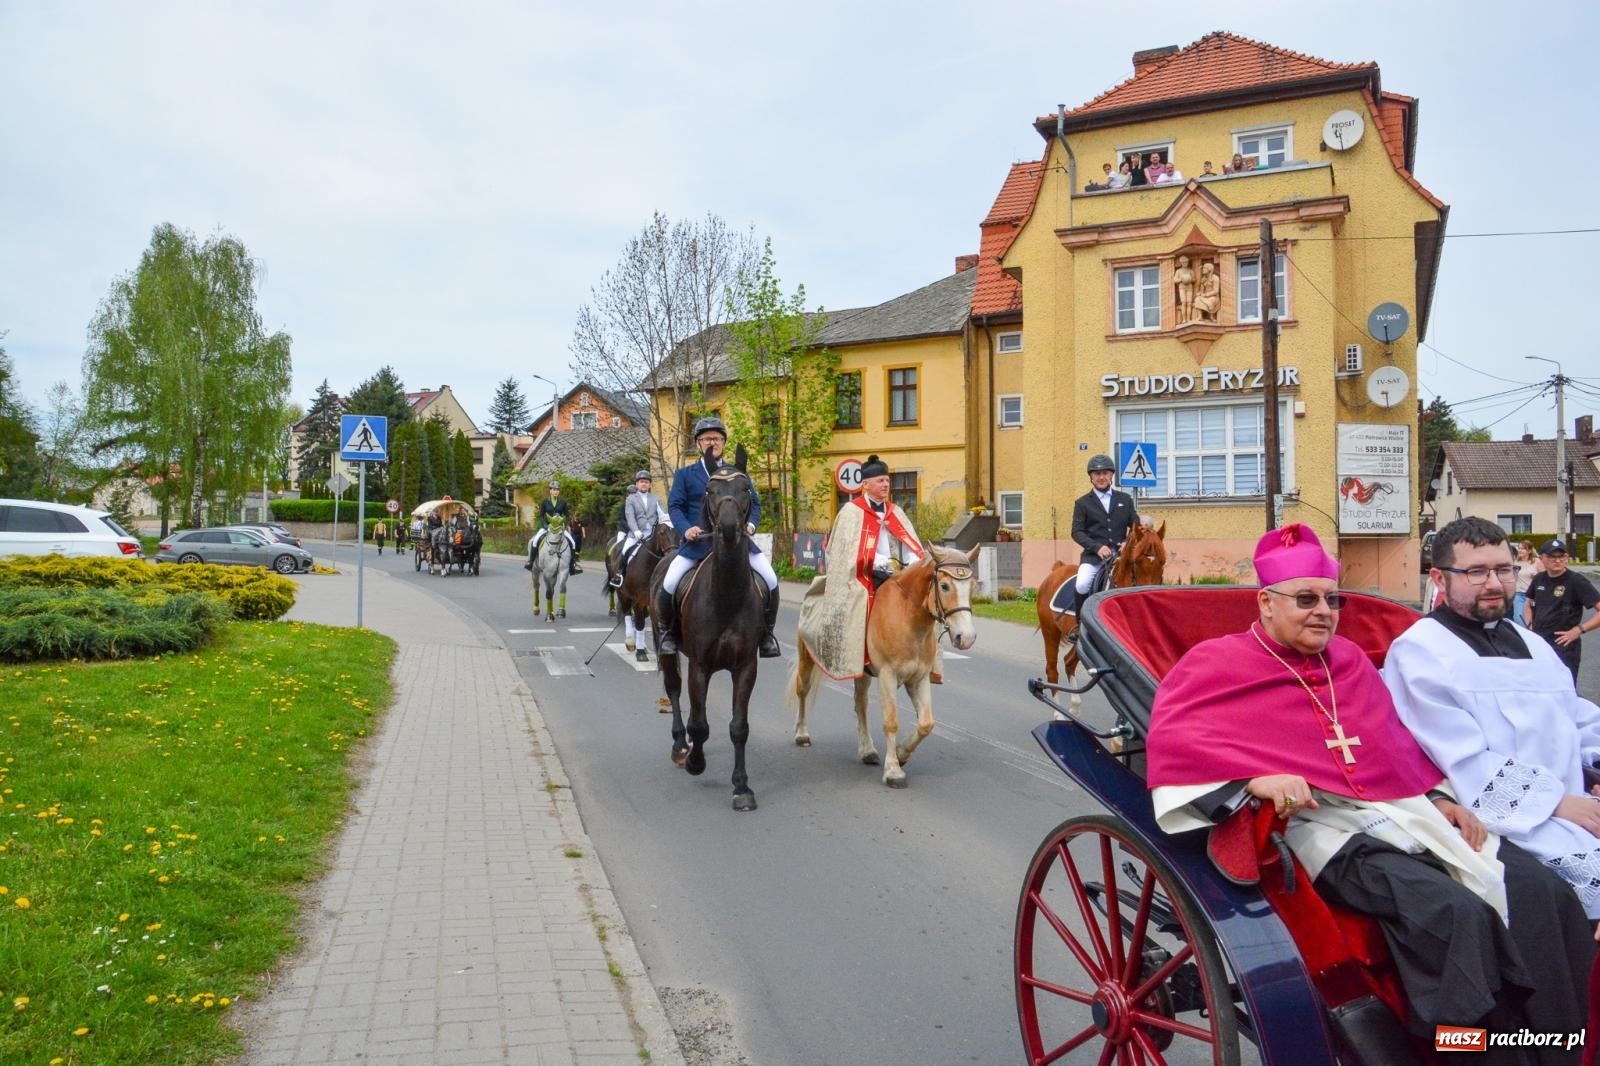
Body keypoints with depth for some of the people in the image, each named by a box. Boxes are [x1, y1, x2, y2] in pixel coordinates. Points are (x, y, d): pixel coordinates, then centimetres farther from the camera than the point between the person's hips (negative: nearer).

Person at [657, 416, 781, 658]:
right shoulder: (684, 474, 12)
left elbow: (754, 502, 13)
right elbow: (675, 505, 3)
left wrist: (751, 523, -8)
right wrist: (686, 529, -16)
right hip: (698, 541, -1)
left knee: (770, 579, -14)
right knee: (669, 583, -20)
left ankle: (767, 632, 7)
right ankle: (668, 632, 6)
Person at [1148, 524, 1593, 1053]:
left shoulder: (1348, 656, 24)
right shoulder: (1220, 661, 1)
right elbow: (1171, 737, -14)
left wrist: (1439, 797, 14)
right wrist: (1254, 778, -27)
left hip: (1411, 810, 7)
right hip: (1323, 825, -7)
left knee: (1542, 891, -10)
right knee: (1454, 914, -28)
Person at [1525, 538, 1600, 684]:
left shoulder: (1576, 581, -12)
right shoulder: (1539, 579, 6)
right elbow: (1529, 604, 24)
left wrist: (1578, 630, -18)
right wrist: (1530, 625, 9)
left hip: (1565, 648, -6)